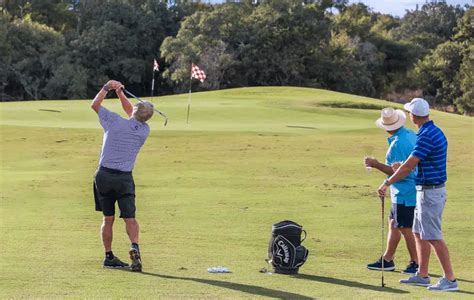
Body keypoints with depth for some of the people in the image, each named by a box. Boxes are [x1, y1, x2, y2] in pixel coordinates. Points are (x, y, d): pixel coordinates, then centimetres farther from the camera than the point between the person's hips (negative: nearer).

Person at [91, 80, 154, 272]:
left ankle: (109, 256, 12)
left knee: (108, 219, 9)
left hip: (104, 175, 0)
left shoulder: (115, 122, -8)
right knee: (130, 218, 0)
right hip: (125, 178, 0)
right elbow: (131, 114, 21)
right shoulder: (144, 130, 1)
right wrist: (120, 93, 20)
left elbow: (95, 104, 8)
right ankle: (134, 247, -25)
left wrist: (107, 88, 18)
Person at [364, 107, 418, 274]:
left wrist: (375, 164, -13)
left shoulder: (397, 144, -21)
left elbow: (397, 172, -20)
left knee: (406, 229, -1)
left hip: (404, 193, -10)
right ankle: (387, 260, 25)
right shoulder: (412, 135, 6)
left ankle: (416, 263, 5)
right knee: (393, 224, 17)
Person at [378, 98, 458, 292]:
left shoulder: (426, 136, -21)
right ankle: (422, 276, 22)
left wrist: (387, 183, -14)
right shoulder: (436, 132, 10)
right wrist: (403, 166, 30)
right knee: (419, 233, 16)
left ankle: (450, 279, -5)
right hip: (429, 190, 10)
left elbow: (409, 166, -21)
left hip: (430, 192, -10)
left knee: (433, 237, -7)